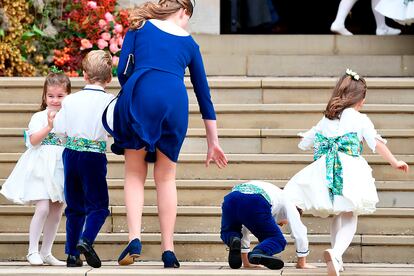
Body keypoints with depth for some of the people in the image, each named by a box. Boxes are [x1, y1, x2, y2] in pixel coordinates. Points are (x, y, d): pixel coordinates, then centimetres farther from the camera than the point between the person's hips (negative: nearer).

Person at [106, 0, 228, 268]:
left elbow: (123, 70, 8)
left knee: (135, 174, 9)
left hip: (139, 96, -1)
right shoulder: (189, 42, 24)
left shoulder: (140, 27, 19)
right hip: (175, 101, 1)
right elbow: (203, 93, 26)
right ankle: (168, 250, 8)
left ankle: (135, 240, -8)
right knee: (166, 177, 12)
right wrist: (213, 143, 30)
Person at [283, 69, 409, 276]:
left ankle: (336, 259, 25)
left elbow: (303, 144, 29)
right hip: (350, 171, -5)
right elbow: (377, 144, -7)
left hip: (325, 172, 5)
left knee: (337, 215, 23)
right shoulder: (360, 119, 5)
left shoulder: (325, 120, 19)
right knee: (349, 219, -5)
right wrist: (394, 162, -8)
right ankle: (336, 253, -32)